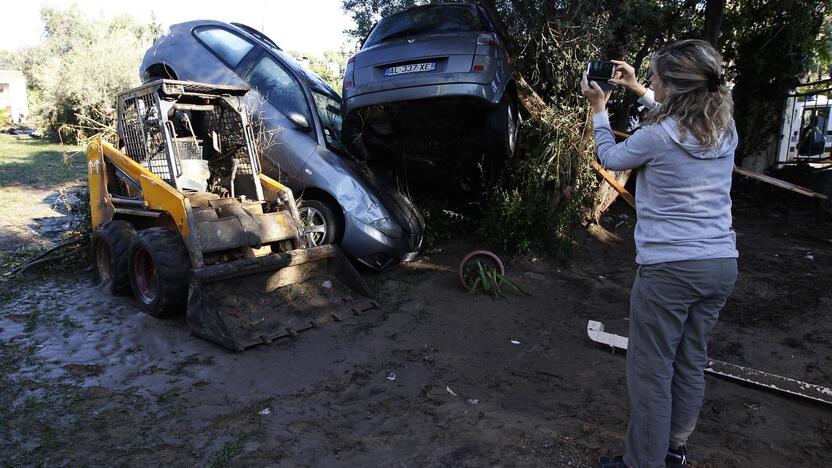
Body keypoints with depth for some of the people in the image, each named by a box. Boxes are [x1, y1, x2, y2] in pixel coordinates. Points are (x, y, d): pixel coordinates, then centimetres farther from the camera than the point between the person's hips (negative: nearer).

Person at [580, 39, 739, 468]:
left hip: (669, 267, -7)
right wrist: (637, 89, 31)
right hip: (721, 264, 7)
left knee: (651, 371, 5)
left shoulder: (657, 136, -14)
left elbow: (610, 157, 6)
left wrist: (598, 108, 17)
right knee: (691, 363, 19)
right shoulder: (726, 128, 6)